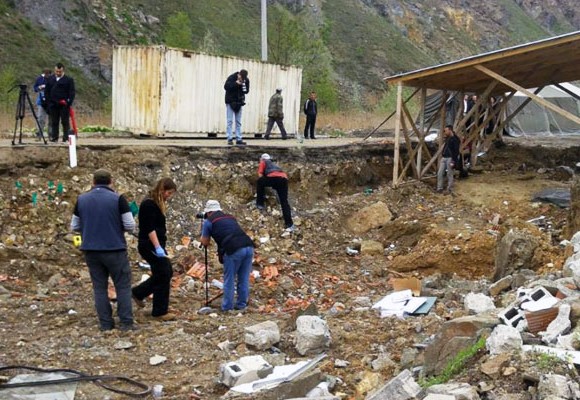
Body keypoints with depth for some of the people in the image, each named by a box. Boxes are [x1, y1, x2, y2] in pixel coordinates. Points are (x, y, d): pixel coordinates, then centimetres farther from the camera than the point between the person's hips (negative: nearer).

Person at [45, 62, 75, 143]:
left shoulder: (69, 80, 0)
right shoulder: (50, 79, 11)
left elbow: (72, 93, -2)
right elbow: (46, 91, 15)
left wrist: (69, 102, -12)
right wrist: (49, 101, 4)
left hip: (64, 105, -3)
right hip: (53, 105, 3)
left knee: (65, 122, -2)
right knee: (54, 122, 6)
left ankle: (66, 137, 0)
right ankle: (54, 137, 11)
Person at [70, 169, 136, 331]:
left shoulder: (81, 199, 4)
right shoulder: (118, 199, -8)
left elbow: (74, 227, 9)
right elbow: (130, 226, -9)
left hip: (91, 250, 4)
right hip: (114, 249, -3)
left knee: (100, 287, 11)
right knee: (123, 286, 5)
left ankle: (106, 323, 11)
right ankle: (126, 322, 3)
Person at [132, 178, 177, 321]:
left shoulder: (157, 204, 15)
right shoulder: (148, 204, -15)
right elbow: (149, 229, -22)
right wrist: (158, 248, -27)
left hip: (156, 245, 10)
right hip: (150, 245, -10)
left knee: (166, 272, 13)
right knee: (163, 275, -6)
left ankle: (138, 293, 25)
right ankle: (160, 312, 3)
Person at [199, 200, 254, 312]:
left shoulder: (208, 221, 12)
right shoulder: (230, 217, 28)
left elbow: (205, 243, 17)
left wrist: (202, 238, 37)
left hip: (233, 250, -5)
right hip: (248, 246, 5)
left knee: (229, 280, 9)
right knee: (244, 279, 16)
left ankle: (227, 307, 17)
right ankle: (242, 304, 24)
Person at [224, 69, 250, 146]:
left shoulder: (246, 80, -1)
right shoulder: (231, 78, -13)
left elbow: (247, 90, 3)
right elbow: (226, 87, -20)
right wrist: (236, 83, -26)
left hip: (239, 102, 4)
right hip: (230, 102, -4)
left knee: (238, 122, 6)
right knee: (230, 121, -5)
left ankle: (239, 139, 8)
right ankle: (229, 139, -4)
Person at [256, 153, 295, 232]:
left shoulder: (263, 162, 24)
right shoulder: (274, 164, 43)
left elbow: (260, 175, 13)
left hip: (275, 178, -6)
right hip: (284, 179, 6)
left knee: (260, 182, 21)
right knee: (284, 202, 6)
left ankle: (260, 204, 20)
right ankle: (289, 224, -5)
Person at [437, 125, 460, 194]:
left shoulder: (455, 139, -9)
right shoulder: (447, 139, 16)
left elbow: (456, 151, -14)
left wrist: (453, 161, -18)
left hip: (450, 158, -8)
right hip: (444, 158, 8)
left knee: (449, 175, -2)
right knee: (439, 173, 3)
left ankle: (449, 190, 5)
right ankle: (439, 188, 8)